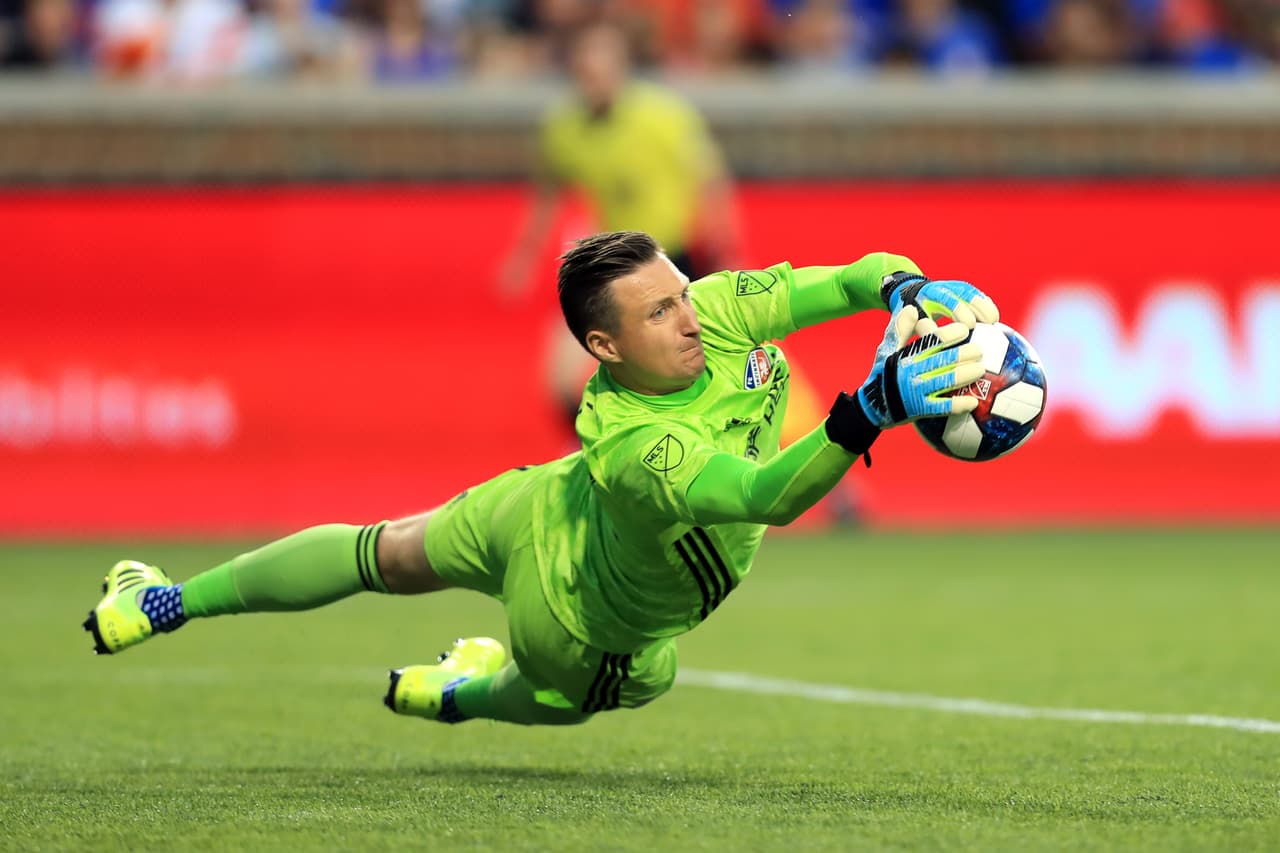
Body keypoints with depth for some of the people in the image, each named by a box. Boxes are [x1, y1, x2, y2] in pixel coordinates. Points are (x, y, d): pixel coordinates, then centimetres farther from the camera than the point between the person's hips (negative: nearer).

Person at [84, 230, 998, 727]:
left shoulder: (719, 311, -30)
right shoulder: (638, 451, -49)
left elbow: (858, 278, -24)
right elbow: (766, 497, -61)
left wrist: (908, 294, -46)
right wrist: (873, 410, -74)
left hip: (545, 517, 7)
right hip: (594, 635, -7)